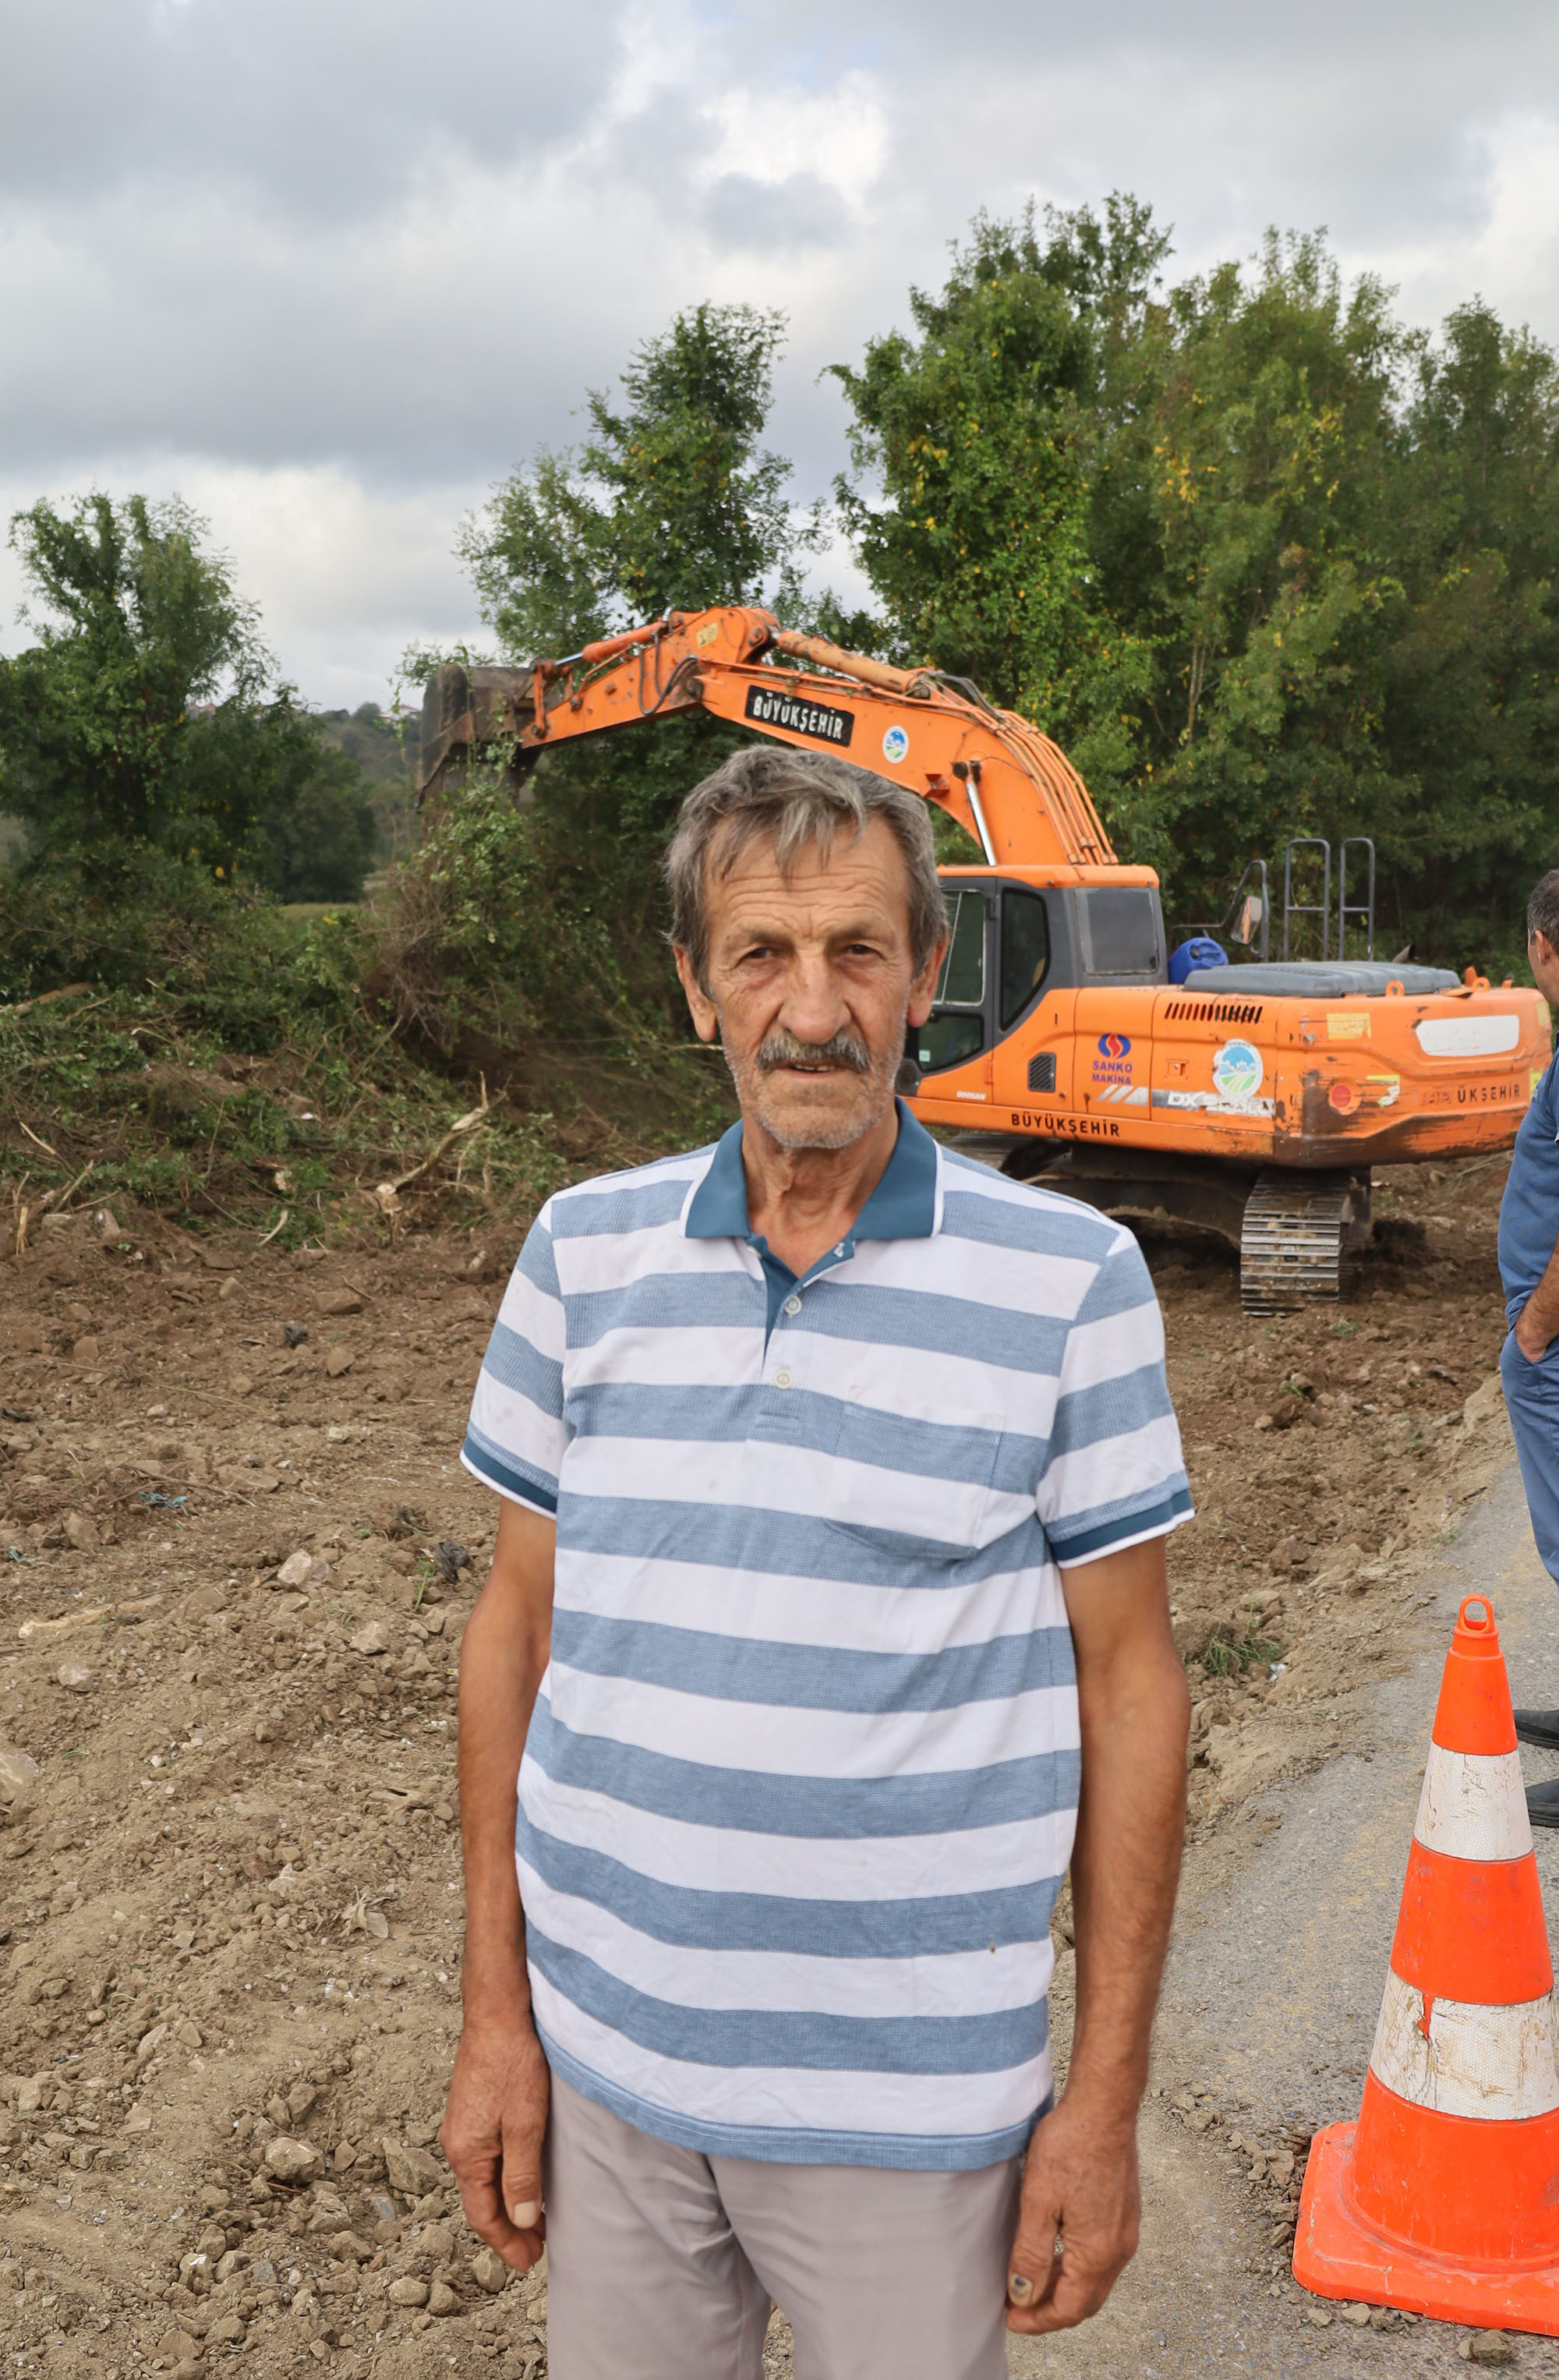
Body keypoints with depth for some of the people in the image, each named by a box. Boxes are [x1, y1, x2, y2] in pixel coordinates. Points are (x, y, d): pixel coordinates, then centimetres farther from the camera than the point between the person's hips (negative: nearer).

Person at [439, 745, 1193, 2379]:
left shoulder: (1070, 1281, -10)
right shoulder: (581, 1253, -1)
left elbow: (1127, 1687, -5)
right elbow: (516, 1628, 4)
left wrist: (1106, 2099, -5)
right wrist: (495, 2013, 4)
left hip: (913, 2101, -2)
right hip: (601, 2058, 3)